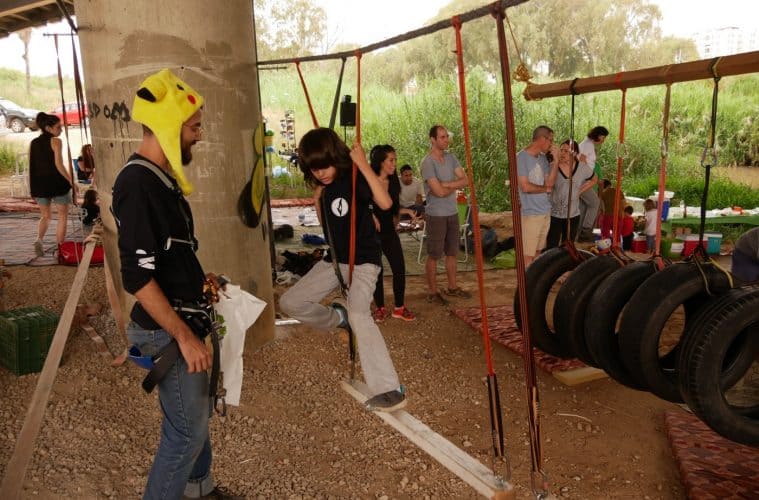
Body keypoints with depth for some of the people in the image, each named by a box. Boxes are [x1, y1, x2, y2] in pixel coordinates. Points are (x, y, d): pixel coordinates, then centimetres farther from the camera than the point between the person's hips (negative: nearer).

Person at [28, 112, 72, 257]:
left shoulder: (33, 143, 8)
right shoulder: (55, 141, -9)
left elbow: (32, 166, 9)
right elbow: (59, 164, -17)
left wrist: (33, 187, 14)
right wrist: (71, 180, -11)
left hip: (40, 184, 5)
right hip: (57, 183, -5)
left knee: (45, 216, 19)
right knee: (62, 216, 9)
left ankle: (39, 240, -7)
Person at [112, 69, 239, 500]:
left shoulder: (162, 177, 7)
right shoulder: (137, 185, -23)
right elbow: (138, 278, -26)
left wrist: (198, 278, 12)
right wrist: (184, 335, -23)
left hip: (184, 319, 10)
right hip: (167, 330, -10)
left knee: (199, 410, 23)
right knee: (188, 428, 1)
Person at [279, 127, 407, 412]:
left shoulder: (354, 177, -16)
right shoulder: (321, 184, 4)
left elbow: (385, 203, -34)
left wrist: (364, 166, -34)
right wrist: (317, 197, 2)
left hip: (363, 260, -7)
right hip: (334, 260, 8)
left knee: (358, 315, -30)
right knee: (290, 303, 4)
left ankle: (391, 391, -27)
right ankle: (337, 317, 28)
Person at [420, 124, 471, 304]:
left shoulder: (450, 158, 6)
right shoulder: (427, 163, -16)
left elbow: (465, 180, -2)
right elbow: (439, 191, -23)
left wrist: (446, 184, -17)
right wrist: (455, 185, -5)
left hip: (453, 213, 7)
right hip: (436, 215, -7)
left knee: (452, 252, 16)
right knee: (434, 255, 3)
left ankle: (452, 287, 29)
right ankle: (432, 292, 13)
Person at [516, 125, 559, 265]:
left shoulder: (543, 158, 8)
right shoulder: (521, 158, -14)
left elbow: (550, 183, 3)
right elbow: (525, 187, -20)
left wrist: (556, 161, -5)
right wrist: (546, 189, -5)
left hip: (546, 212, 8)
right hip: (531, 213, -7)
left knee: (538, 251, 16)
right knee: (528, 255, -3)